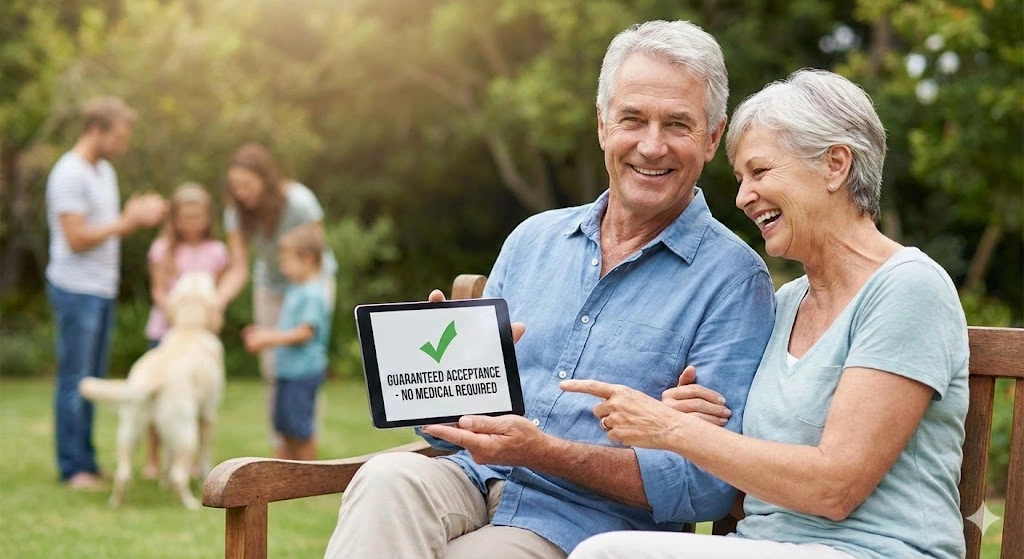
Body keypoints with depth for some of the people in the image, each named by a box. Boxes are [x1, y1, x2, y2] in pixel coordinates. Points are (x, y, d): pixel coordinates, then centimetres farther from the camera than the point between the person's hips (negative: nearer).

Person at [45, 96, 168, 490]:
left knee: (93, 380, 12)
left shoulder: (104, 170, 14)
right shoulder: (70, 174, -14)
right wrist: (127, 221, -15)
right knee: (75, 380, -2)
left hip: (103, 291, 9)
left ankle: (86, 461, 19)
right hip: (77, 290, -9)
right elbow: (76, 238, -19)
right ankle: (73, 467, 5)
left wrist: (135, 216, -1)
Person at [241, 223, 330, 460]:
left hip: (303, 371, -10)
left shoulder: (313, 294, -17)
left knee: (300, 429, -4)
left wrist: (269, 338, -19)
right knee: (285, 428, 15)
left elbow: (305, 332, -21)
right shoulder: (296, 290, 15)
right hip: (287, 370, 10)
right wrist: (264, 334, 10)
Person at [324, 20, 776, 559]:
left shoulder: (734, 279, -3)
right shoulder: (532, 240, 14)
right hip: (474, 481, 5)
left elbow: (708, 486, -10)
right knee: (390, 478, -30)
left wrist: (542, 451, -19)